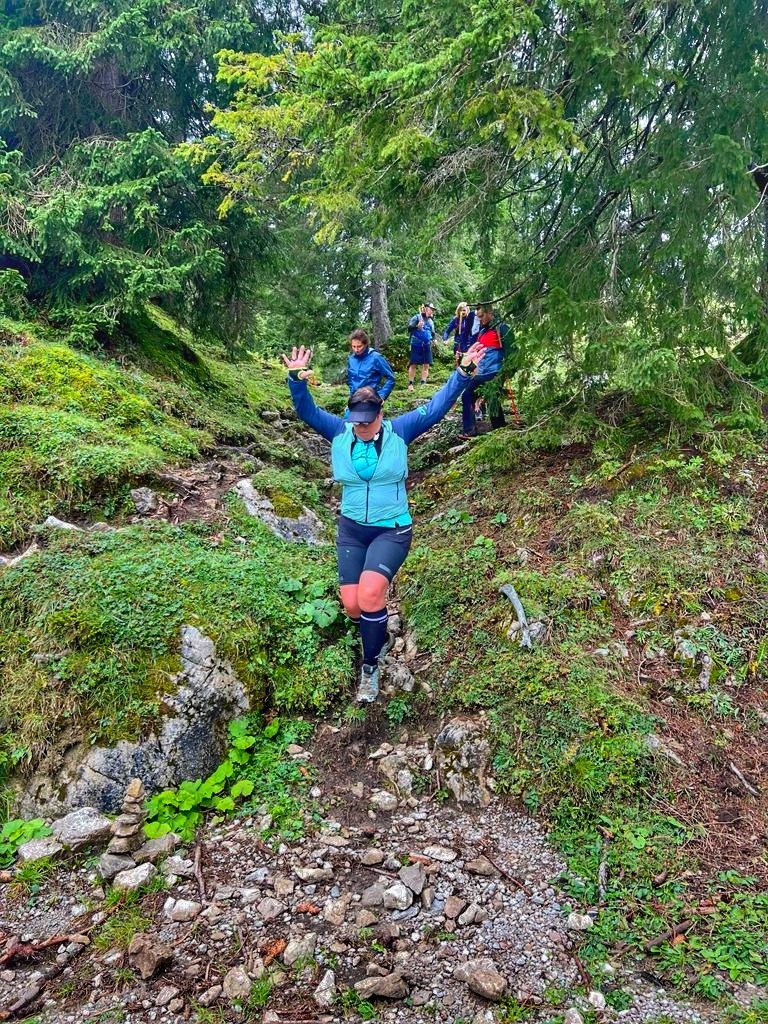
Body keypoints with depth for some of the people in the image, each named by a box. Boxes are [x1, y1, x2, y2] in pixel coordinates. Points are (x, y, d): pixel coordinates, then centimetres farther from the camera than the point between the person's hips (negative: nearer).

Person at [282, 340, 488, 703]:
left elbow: (435, 407, -9)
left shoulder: (399, 430, -4)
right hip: (351, 529, 4)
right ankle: (380, 637, 34)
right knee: (352, 605, -2)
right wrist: (297, 380, -24)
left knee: (369, 593, -26)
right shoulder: (339, 433, 1)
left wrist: (463, 373, -19)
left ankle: (370, 667, -4)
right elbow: (306, 411, -5)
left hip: (392, 530, -3)